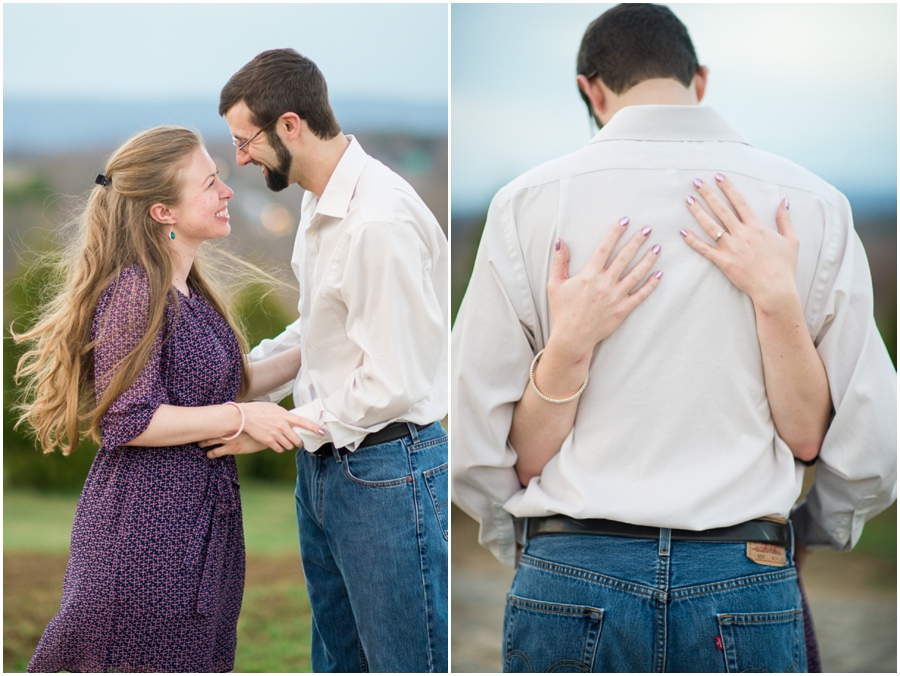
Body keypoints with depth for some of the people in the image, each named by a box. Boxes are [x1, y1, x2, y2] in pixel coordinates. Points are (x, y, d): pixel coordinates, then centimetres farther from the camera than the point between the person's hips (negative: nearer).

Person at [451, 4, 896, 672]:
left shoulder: (528, 202, 1)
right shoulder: (813, 204, 3)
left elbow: (486, 463, -1)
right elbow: (818, 438, 2)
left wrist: (568, 346, 2)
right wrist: (777, 300, 6)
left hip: (570, 575, 0)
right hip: (748, 585, 1)